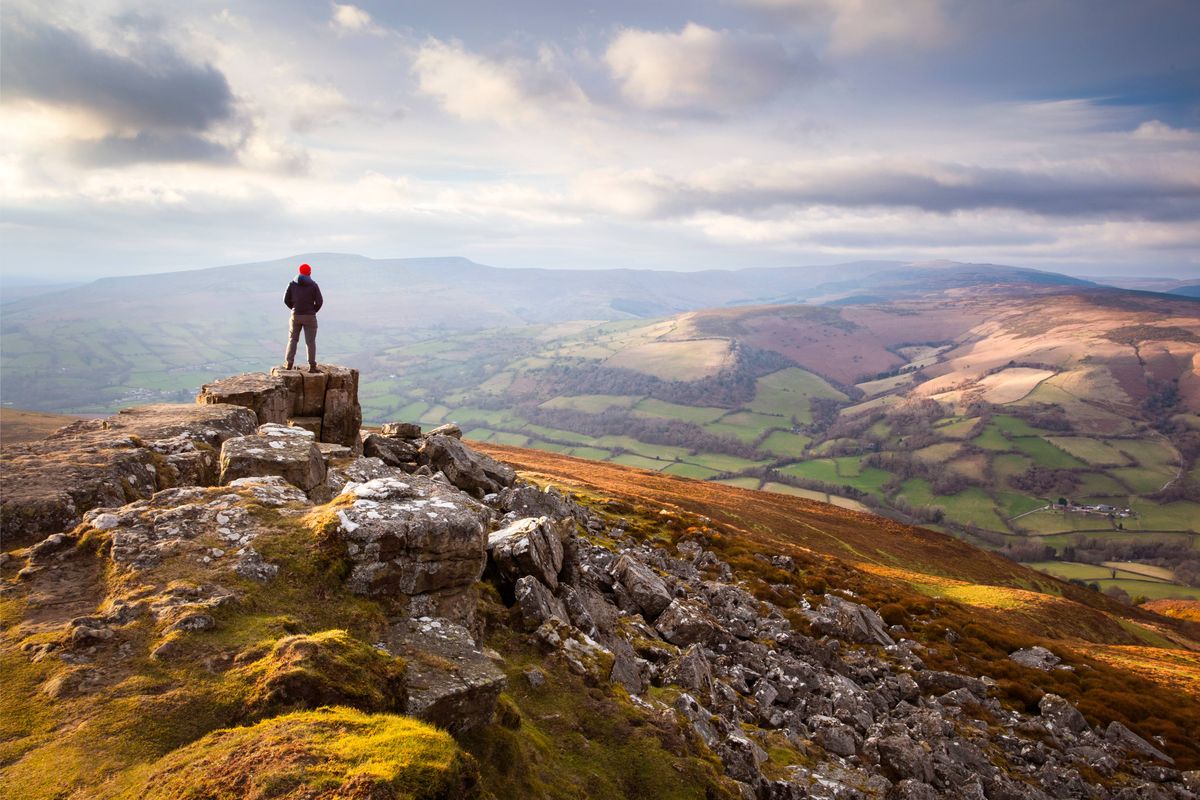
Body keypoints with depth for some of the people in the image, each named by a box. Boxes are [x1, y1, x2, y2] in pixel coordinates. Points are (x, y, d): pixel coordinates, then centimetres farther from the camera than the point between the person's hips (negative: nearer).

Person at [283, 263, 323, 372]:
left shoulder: (292, 284, 1)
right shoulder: (313, 285, -6)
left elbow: (286, 299, 2)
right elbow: (319, 301, -9)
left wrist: (294, 308, 15)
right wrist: (313, 311, 7)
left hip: (295, 316, 2)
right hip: (309, 317, -2)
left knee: (293, 339, 14)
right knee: (310, 341, 1)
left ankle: (289, 363, 12)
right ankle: (312, 366, 0)